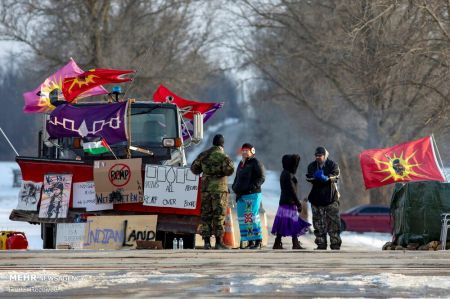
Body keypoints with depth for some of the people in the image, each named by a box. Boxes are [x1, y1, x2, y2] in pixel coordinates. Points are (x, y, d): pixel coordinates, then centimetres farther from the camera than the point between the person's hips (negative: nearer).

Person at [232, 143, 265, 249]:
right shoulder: (241, 164, 21)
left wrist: (252, 187, -21)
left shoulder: (255, 163, -2)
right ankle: (250, 241, 7)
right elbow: (237, 179, 31)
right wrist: (235, 187, 12)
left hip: (252, 195, -8)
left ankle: (258, 240, -11)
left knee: (252, 217, -14)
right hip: (241, 196, 8)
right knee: (242, 219, 4)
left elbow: (261, 178, -9)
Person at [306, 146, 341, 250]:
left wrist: (326, 178, -33)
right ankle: (321, 244, 9)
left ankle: (335, 244, -2)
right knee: (318, 224, 3)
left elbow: (335, 176, -14)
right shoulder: (312, 166, 10)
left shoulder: (333, 165, 2)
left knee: (334, 222, -5)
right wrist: (314, 177, -26)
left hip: (331, 198, -3)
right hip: (317, 198, 3)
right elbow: (308, 177, -4)